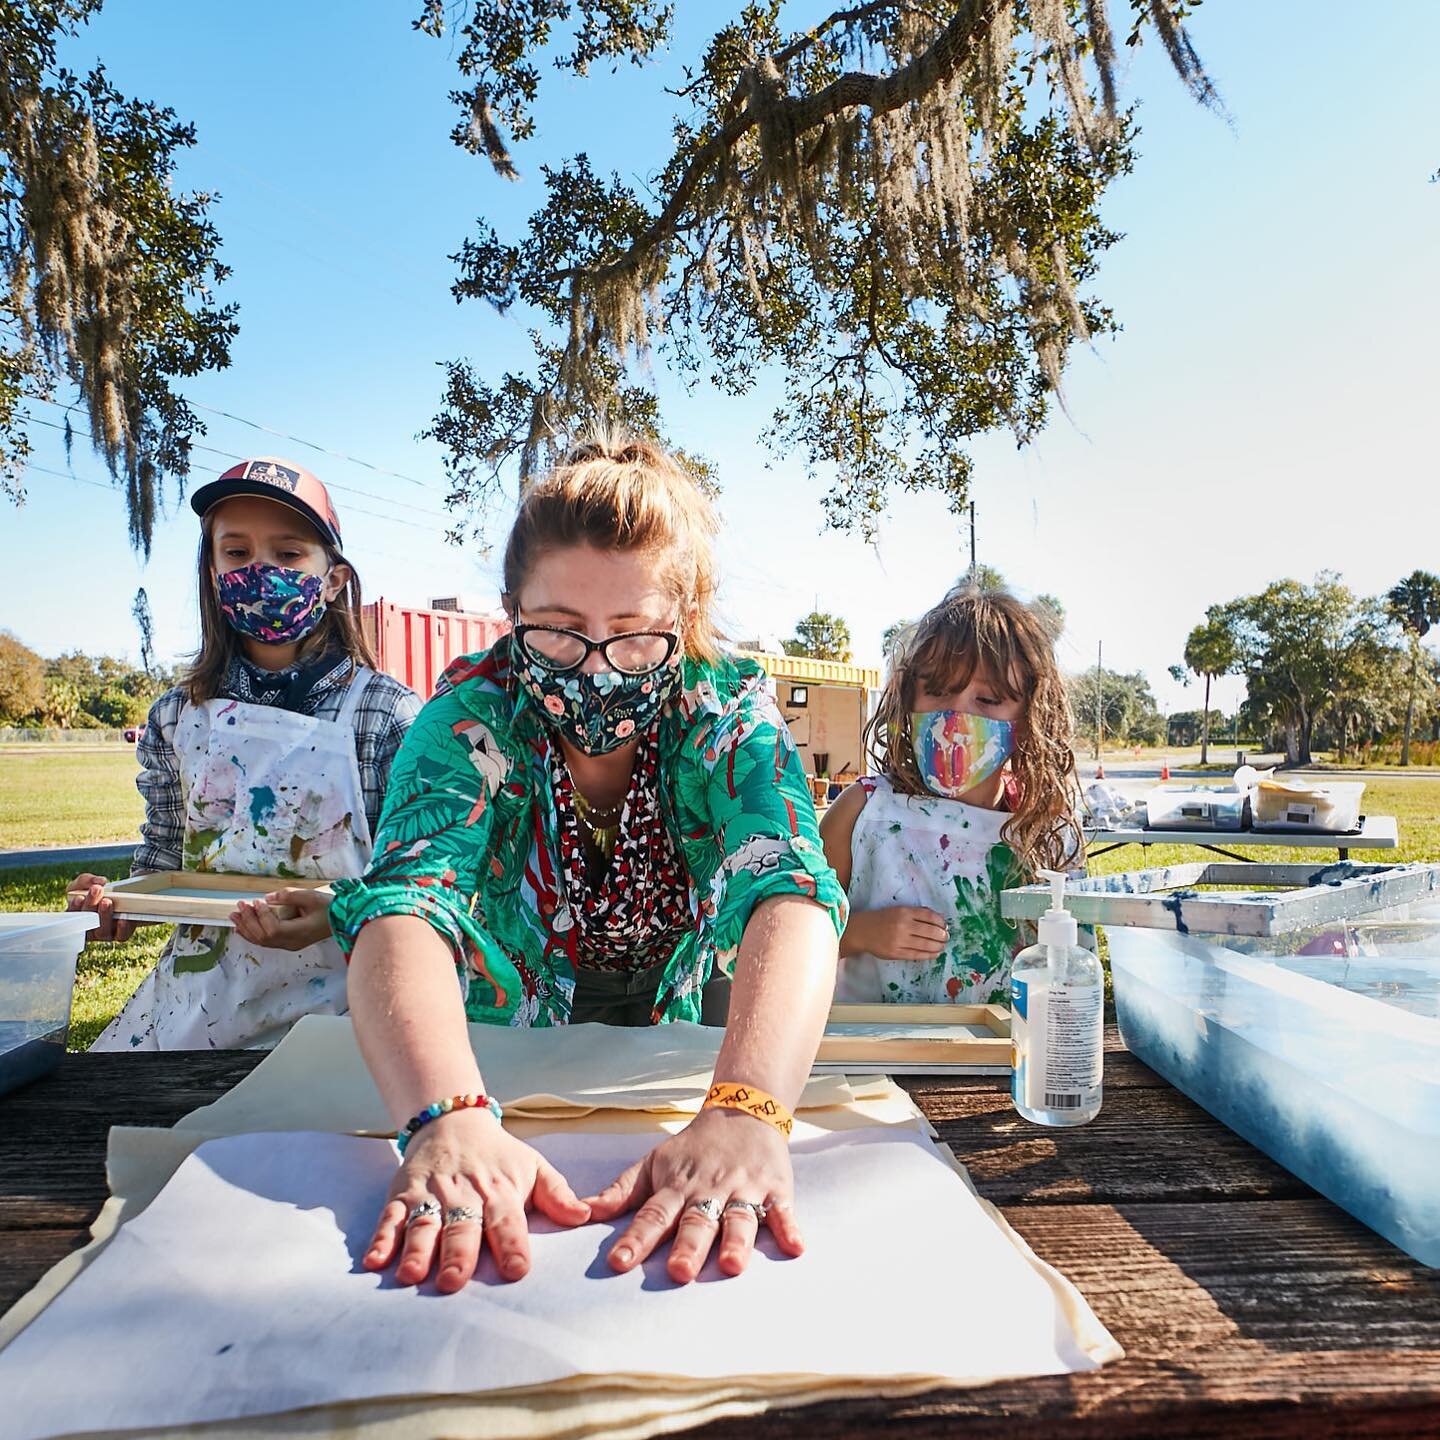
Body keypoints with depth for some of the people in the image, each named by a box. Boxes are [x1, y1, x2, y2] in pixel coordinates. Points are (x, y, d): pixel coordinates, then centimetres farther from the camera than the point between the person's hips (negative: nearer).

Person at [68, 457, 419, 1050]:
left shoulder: (389, 714, -9)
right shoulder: (177, 717, 5)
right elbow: (164, 853, 17)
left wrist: (339, 915, -25)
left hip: (330, 997, -4)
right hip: (197, 994, 5)